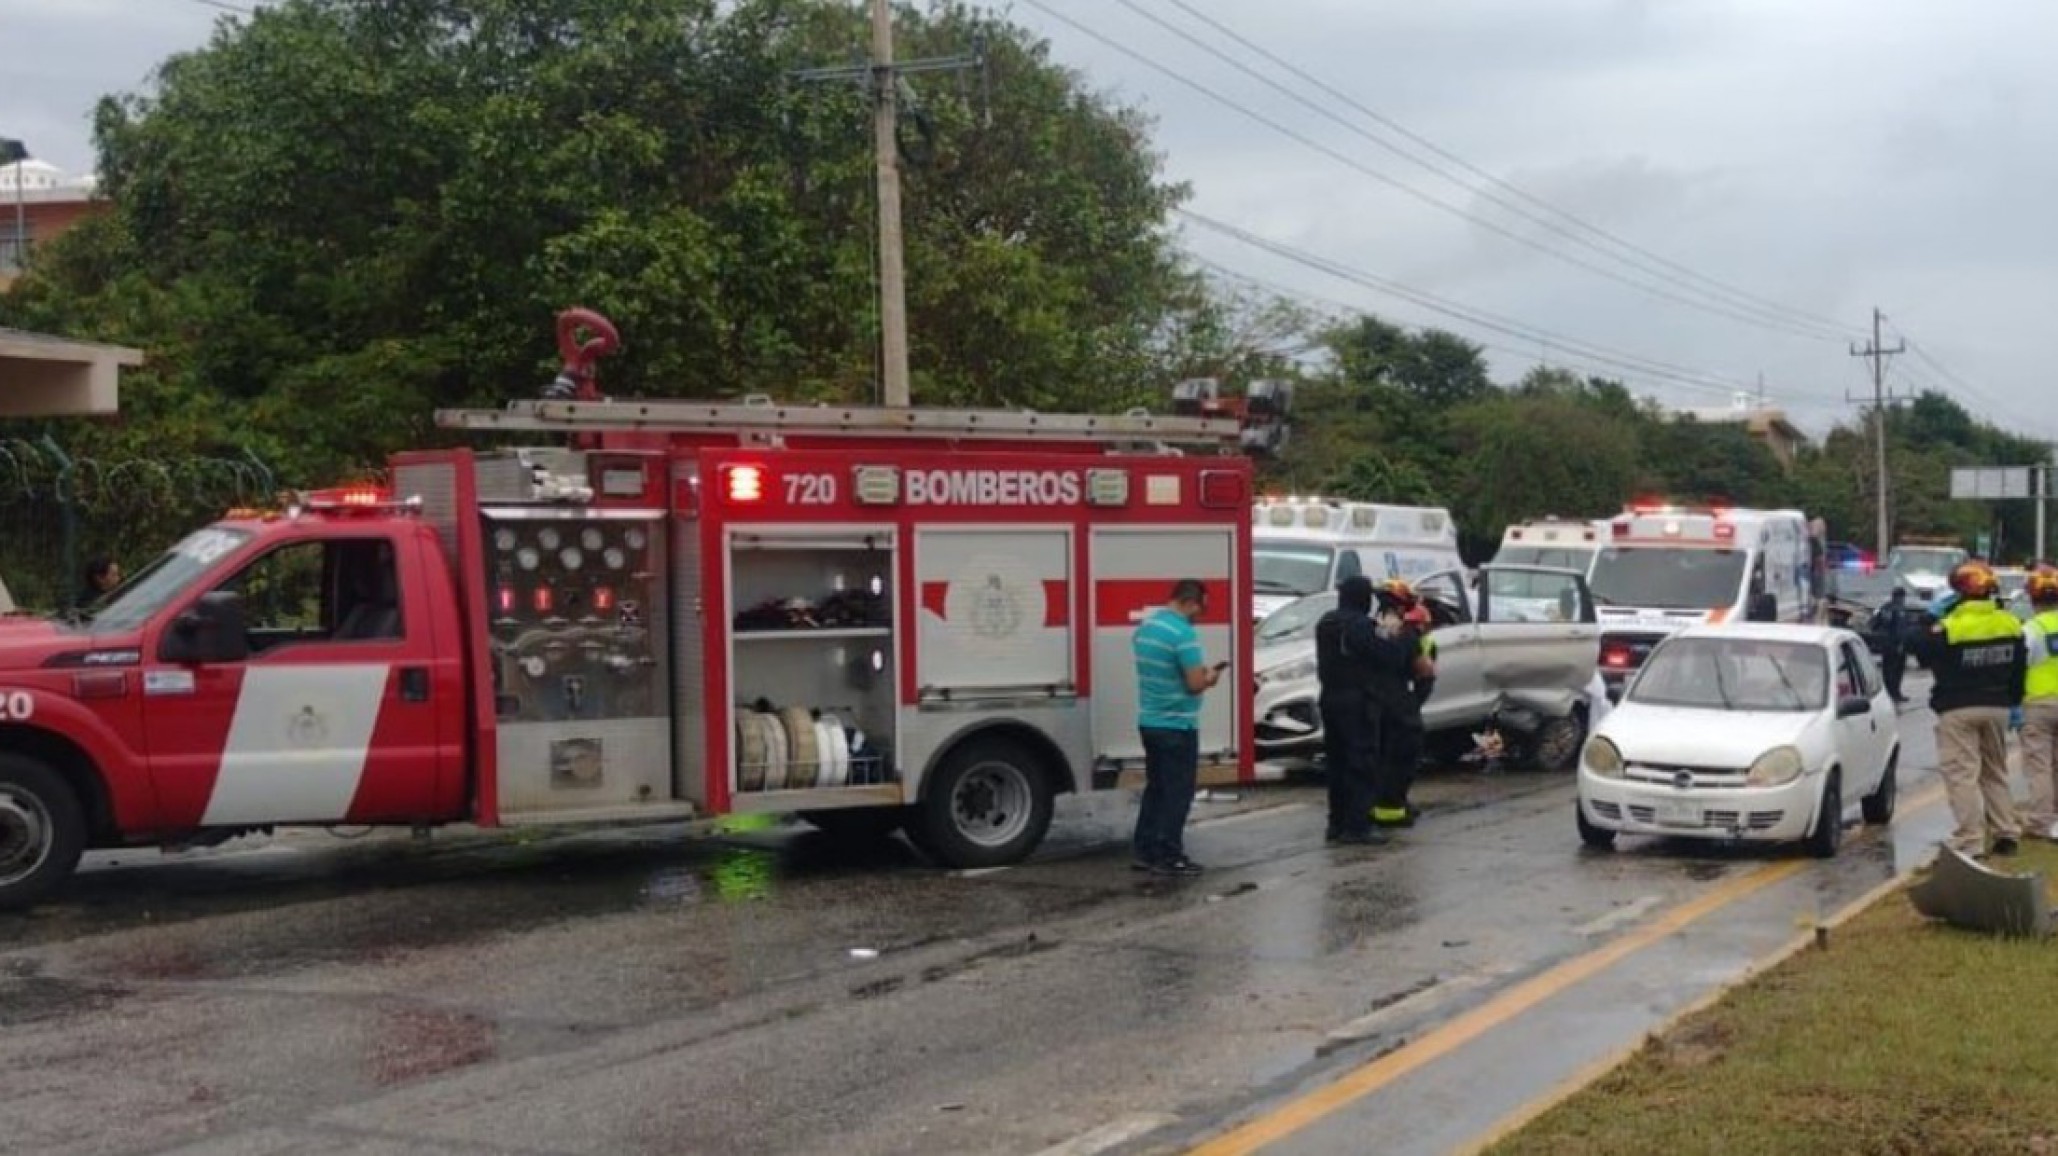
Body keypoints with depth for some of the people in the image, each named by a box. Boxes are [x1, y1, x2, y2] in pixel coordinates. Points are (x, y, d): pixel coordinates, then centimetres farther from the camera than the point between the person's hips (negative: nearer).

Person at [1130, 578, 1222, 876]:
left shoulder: (1144, 626, 7)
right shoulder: (1184, 632, -20)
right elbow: (1195, 684, -22)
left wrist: (1198, 671, 15)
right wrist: (1211, 677, 0)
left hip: (1149, 721, 8)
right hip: (1177, 725, -8)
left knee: (1155, 787, 15)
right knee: (1177, 792, 0)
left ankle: (1146, 852, 17)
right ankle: (1168, 857, 2)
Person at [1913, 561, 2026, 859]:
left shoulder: (1949, 626, -18)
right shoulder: (2011, 624, 2)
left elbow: (1922, 652, -3)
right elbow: (2018, 670, 11)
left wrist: (1932, 618, 1)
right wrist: (2014, 703, 21)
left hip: (1958, 710, -6)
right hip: (1997, 708, 6)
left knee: (1962, 775, -5)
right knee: (1995, 772, 20)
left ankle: (1970, 843, -10)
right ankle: (2005, 834, 21)